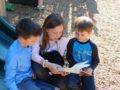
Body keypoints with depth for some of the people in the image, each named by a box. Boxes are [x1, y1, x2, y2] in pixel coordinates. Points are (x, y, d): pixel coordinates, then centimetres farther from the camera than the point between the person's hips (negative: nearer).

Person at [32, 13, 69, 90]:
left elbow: (59, 59, -10)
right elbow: (34, 55, -29)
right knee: (36, 68, -38)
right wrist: (48, 65, -44)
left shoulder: (64, 40, -10)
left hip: (54, 70, 1)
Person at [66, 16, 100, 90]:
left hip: (87, 71, 1)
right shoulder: (72, 42, -8)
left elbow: (96, 60, 1)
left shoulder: (92, 46, -8)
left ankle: (82, 84, 20)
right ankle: (78, 84, 9)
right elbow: (69, 56, -2)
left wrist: (91, 68, -20)